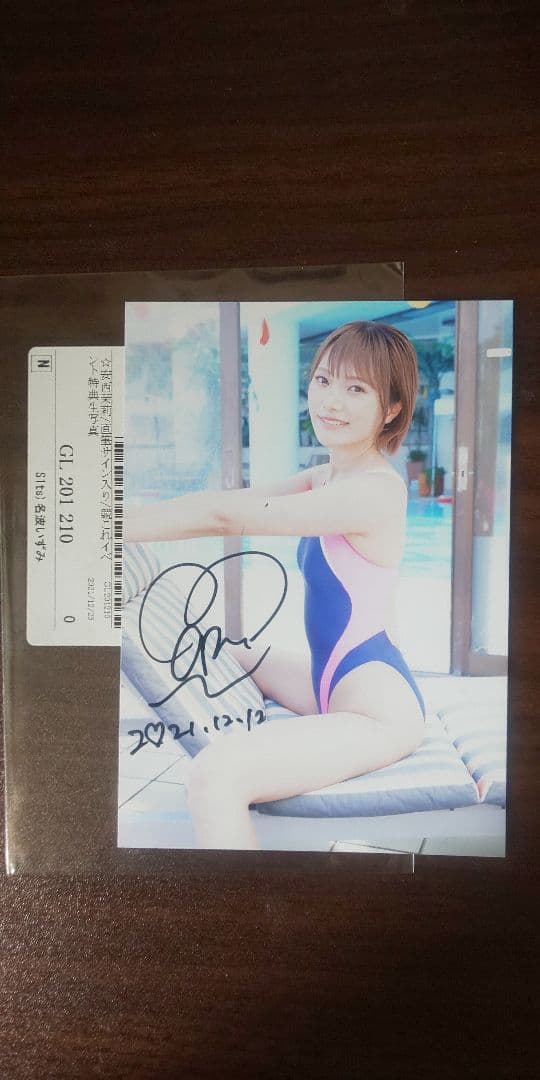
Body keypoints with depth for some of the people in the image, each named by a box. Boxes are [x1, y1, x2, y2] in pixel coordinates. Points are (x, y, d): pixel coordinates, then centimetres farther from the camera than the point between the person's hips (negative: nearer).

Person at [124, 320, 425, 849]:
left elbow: (224, 516, -22)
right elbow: (231, 501, 4)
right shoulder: (325, 478, 10)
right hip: (332, 685, 10)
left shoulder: (372, 491, -20)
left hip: (379, 709, -10)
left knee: (215, 776, -28)